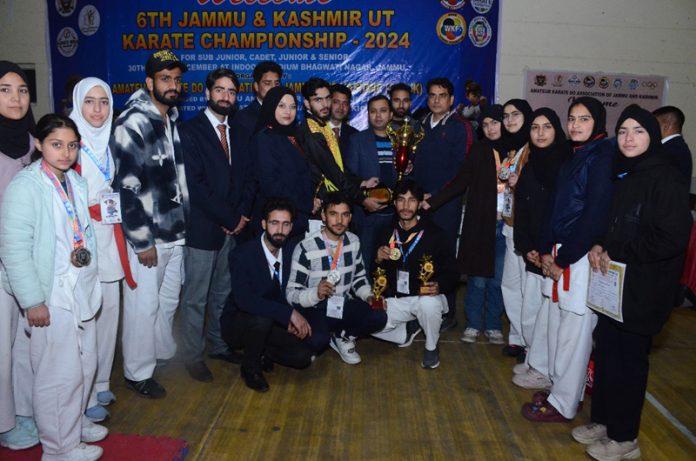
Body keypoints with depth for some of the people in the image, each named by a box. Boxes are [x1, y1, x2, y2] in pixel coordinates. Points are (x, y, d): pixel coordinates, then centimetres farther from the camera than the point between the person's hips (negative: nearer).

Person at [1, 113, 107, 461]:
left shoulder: (76, 181, 7)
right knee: (60, 374, 4)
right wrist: (33, 301, -17)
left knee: (85, 365, 19)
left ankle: (75, 423, 41)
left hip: (82, 291, 7)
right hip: (52, 298, -7)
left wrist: (92, 281, 10)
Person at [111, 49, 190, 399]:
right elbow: (126, 187, -16)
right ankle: (137, 372, 19)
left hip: (175, 231, 7)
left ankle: (163, 354, 38)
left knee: (169, 301, 19)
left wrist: (186, 222, 14)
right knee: (144, 305, 2)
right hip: (147, 235, -7)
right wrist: (142, 241, -15)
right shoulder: (132, 124, -13)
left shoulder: (175, 120, 10)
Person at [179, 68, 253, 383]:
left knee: (223, 293, 14)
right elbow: (195, 185, -14)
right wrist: (231, 219, -13)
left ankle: (219, 345, 30)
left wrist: (241, 216, -3)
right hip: (202, 228, -5)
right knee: (195, 298, 4)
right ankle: (192, 355, 18)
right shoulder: (190, 132, -6)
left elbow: (246, 178, 12)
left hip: (233, 227, 5)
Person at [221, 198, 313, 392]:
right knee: (261, 318, -37)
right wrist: (289, 313, -38)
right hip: (237, 324, -5)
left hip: (273, 323, 5)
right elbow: (243, 299, -36)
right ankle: (250, 367, -8)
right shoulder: (243, 255, -23)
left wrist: (291, 320, -12)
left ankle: (262, 352, 15)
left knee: (302, 357, -14)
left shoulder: (290, 252, -4)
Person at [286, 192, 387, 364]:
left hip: (344, 306, 5)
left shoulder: (353, 241, 1)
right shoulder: (305, 248, -17)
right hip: (315, 309, -5)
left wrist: (369, 296, -7)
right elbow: (291, 294, -15)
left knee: (379, 317, -21)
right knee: (318, 341, -35)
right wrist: (316, 293, -35)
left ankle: (343, 337, 7)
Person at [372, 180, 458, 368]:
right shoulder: (387, 235, 3)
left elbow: (452, 271, -5)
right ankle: (406, 333, 13)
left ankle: (431, 347, -4)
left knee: (429, 304, -38)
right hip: (396, 300, 4)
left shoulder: (434, 235, -9)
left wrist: (439, 286, -25)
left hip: (426, 296, -3)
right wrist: (378, 260, -13)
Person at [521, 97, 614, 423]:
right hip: (559, 254, 8)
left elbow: (595, 215, -17)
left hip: (582, 258, -8)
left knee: (573, 332, 1)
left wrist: (563, 259, -12)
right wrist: (546, 250, 4)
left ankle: (563, 404, 14)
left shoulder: (603, 158, -12)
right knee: (558, 326, 14)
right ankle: (559, 388, 28)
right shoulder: (574, 156, 14)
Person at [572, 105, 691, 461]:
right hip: (613, 283, 7)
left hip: (643, 289, -7)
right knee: (606, 353, 13)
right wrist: (600, 246, -1)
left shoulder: (665, 178, -14)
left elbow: (672, 238, -20)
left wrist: (616, 253, -15)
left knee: (629, 360, 5)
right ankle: (603, 421, 30)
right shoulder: (620, 174, 9)